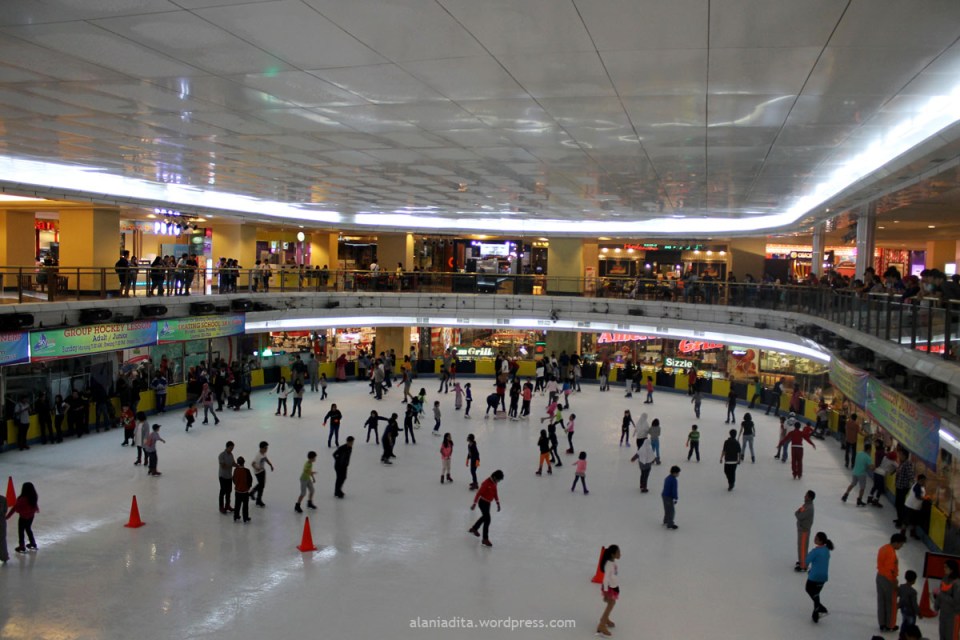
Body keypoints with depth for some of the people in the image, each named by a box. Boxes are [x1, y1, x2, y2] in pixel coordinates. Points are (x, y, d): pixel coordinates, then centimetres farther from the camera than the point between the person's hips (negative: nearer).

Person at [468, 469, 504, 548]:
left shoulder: (494, 483, 1)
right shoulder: (486, 483, -25)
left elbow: (495, 493, 14)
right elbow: (479, 493, -23)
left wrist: (498, 503, 15)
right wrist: (475, 503, -22)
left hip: (488, 502, 9)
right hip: (483, 502, -9)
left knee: (485, 517, 27)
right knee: (487, 519, -11)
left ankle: (474, 529, 49)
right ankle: (485, 539, -4)